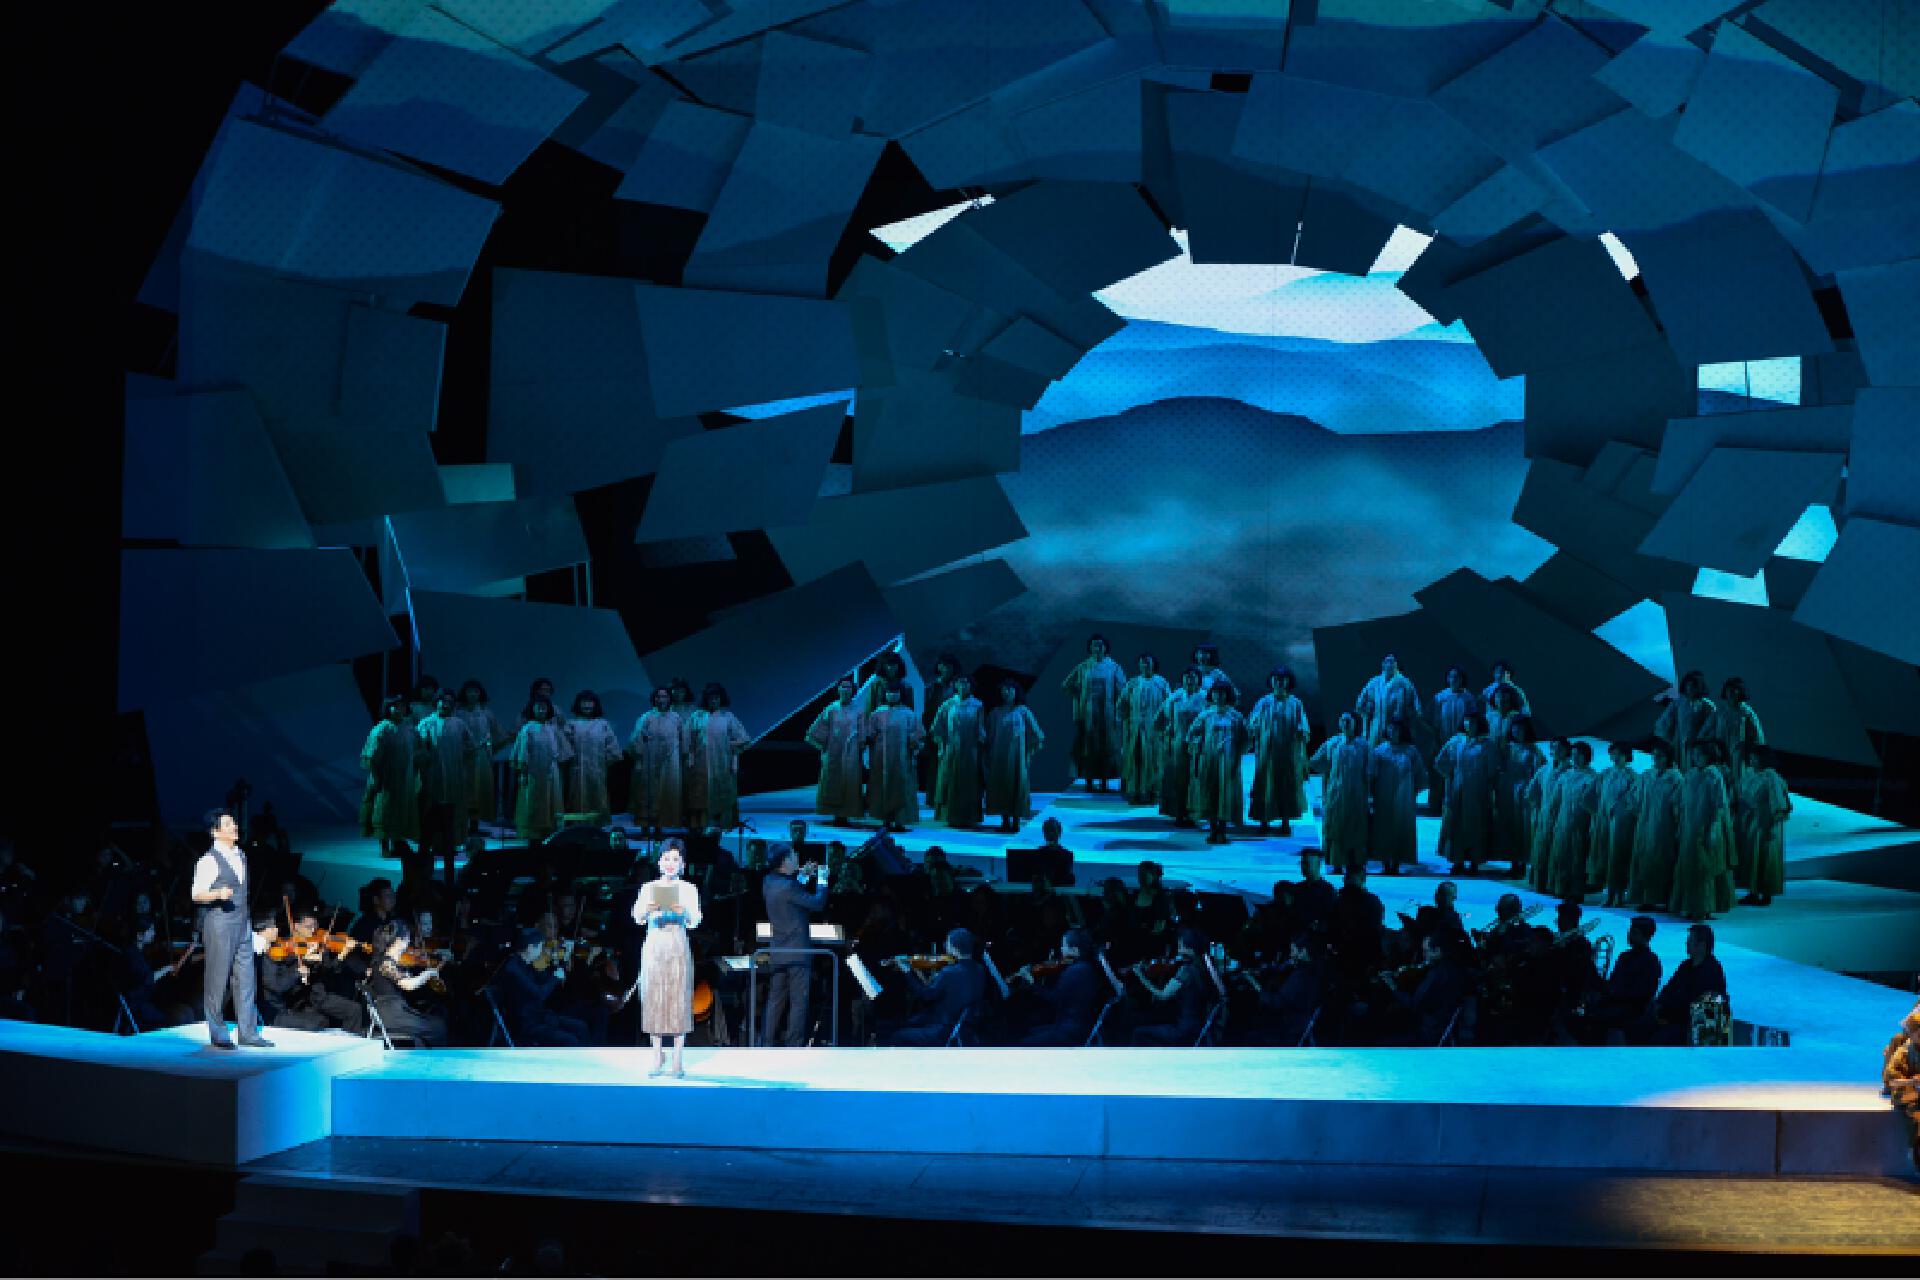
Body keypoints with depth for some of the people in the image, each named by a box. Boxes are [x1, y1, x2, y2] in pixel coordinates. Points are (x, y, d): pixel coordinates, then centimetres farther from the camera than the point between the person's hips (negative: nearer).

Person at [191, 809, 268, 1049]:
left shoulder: (240, 855, 13)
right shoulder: (209, 861, -11)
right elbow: (197, 895, -13)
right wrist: (218, 894, -31)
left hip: (242, 923, 7)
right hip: (219, 923, -7)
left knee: (245, 978, 6)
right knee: (217, 980, 0)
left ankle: (249, 1032, 9)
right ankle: (218, 1034, 8)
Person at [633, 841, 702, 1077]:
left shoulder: (688, 889, 7)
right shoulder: (649, 889, 9)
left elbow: (694, 922, -1)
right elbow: (637, 918, -1)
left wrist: (684, 911, -23)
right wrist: (647, 909, -23)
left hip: (678, 946, -1)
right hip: (654, 945, 1)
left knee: (679, 999, -4)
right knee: (653, 998, 1)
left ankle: (677, 1059, -1)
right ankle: (657, 1055, 12)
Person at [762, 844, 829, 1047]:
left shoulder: (769, 882, 3)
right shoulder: (788, 887, -22)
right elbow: (817, 904, -16)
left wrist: (800, 872, 19)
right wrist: (821, 881, -2)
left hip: (777, 952, 8)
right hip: (798, 952, -8)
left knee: (776, 1000, 15)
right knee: (799, 1001, -1)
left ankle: (771, 1042, 19)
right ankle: (794, 1045, 0)